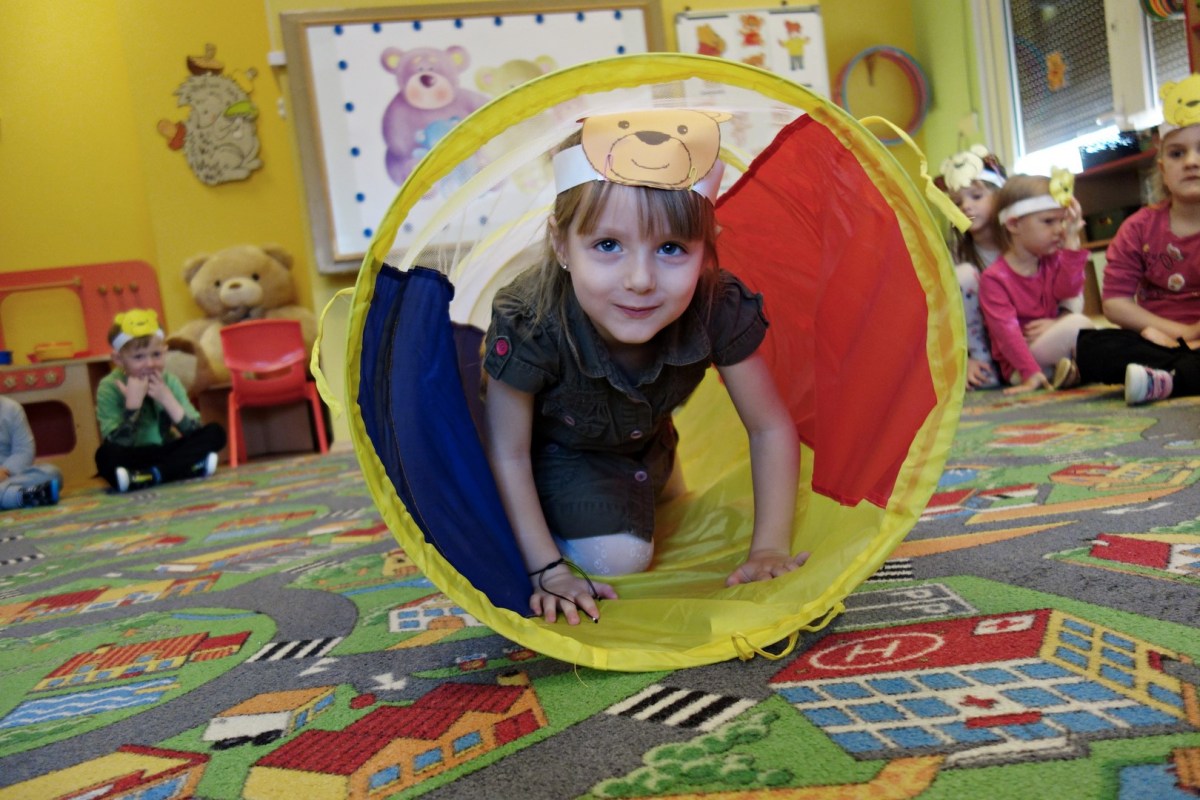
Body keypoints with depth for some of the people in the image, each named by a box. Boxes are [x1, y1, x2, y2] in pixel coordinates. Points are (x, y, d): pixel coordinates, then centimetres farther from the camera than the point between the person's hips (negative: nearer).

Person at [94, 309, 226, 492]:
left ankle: (149, 477, -27)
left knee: (215, 432, -17)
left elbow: (196, 434, -9)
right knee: (106, 455, -34)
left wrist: (167, 399, -19)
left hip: (167, 452, 4)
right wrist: (133, 403, -26)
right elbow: (117, 445, -19)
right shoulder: (109, 388, -10)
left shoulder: (169, 382, -1)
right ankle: (192, 467, -33)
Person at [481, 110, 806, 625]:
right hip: (556, 448, -4)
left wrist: (770, 549, -22)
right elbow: (507, 454, -28)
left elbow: (770, 428, -22)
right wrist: (545, 567, -26)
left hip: (644, 437, 4)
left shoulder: (718, 310, -35)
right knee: (617, 556, -17)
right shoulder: (530, 326, -42)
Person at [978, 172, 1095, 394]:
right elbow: (1006, 330, -19)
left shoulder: (1053, 261, 9)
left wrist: (1071, 243, -15)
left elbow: (1067, 290, -11)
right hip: (1019, 365, -7)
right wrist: (1030, 373, -26)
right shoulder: (994, 277, -12)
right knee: (1078, 324, -24)